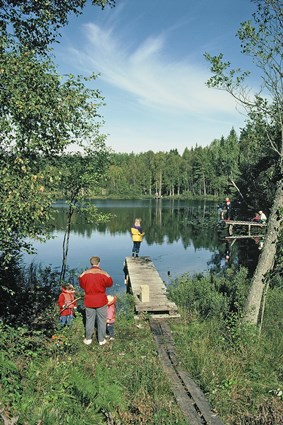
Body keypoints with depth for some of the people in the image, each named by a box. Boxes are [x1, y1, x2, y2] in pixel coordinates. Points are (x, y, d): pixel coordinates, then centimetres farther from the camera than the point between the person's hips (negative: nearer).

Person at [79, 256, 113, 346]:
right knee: (102, 321, 12)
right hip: (101, 301, -1)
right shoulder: (104, 274, -13)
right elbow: (110, 283, 2)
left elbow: (82, 285, 6)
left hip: (89, 301, 1)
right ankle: (101, 340, 21)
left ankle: (88, 339, 26)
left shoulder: (84, 274, -9)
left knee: (89, 320, 15)